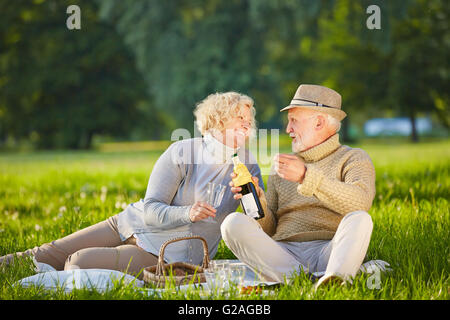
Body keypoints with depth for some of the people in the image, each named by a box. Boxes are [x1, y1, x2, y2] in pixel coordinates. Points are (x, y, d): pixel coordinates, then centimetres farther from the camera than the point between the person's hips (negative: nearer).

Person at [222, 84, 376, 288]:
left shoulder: (353, 158, 11)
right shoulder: (281, 166, 26)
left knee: (359, 219, -32)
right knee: (233, 223, -21)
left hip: (329, 250, -3)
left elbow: (361, 202, -13)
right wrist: (257, 200, -1)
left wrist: (306, 176, -22)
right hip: (284, 252, 4)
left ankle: (336, 279, -57)